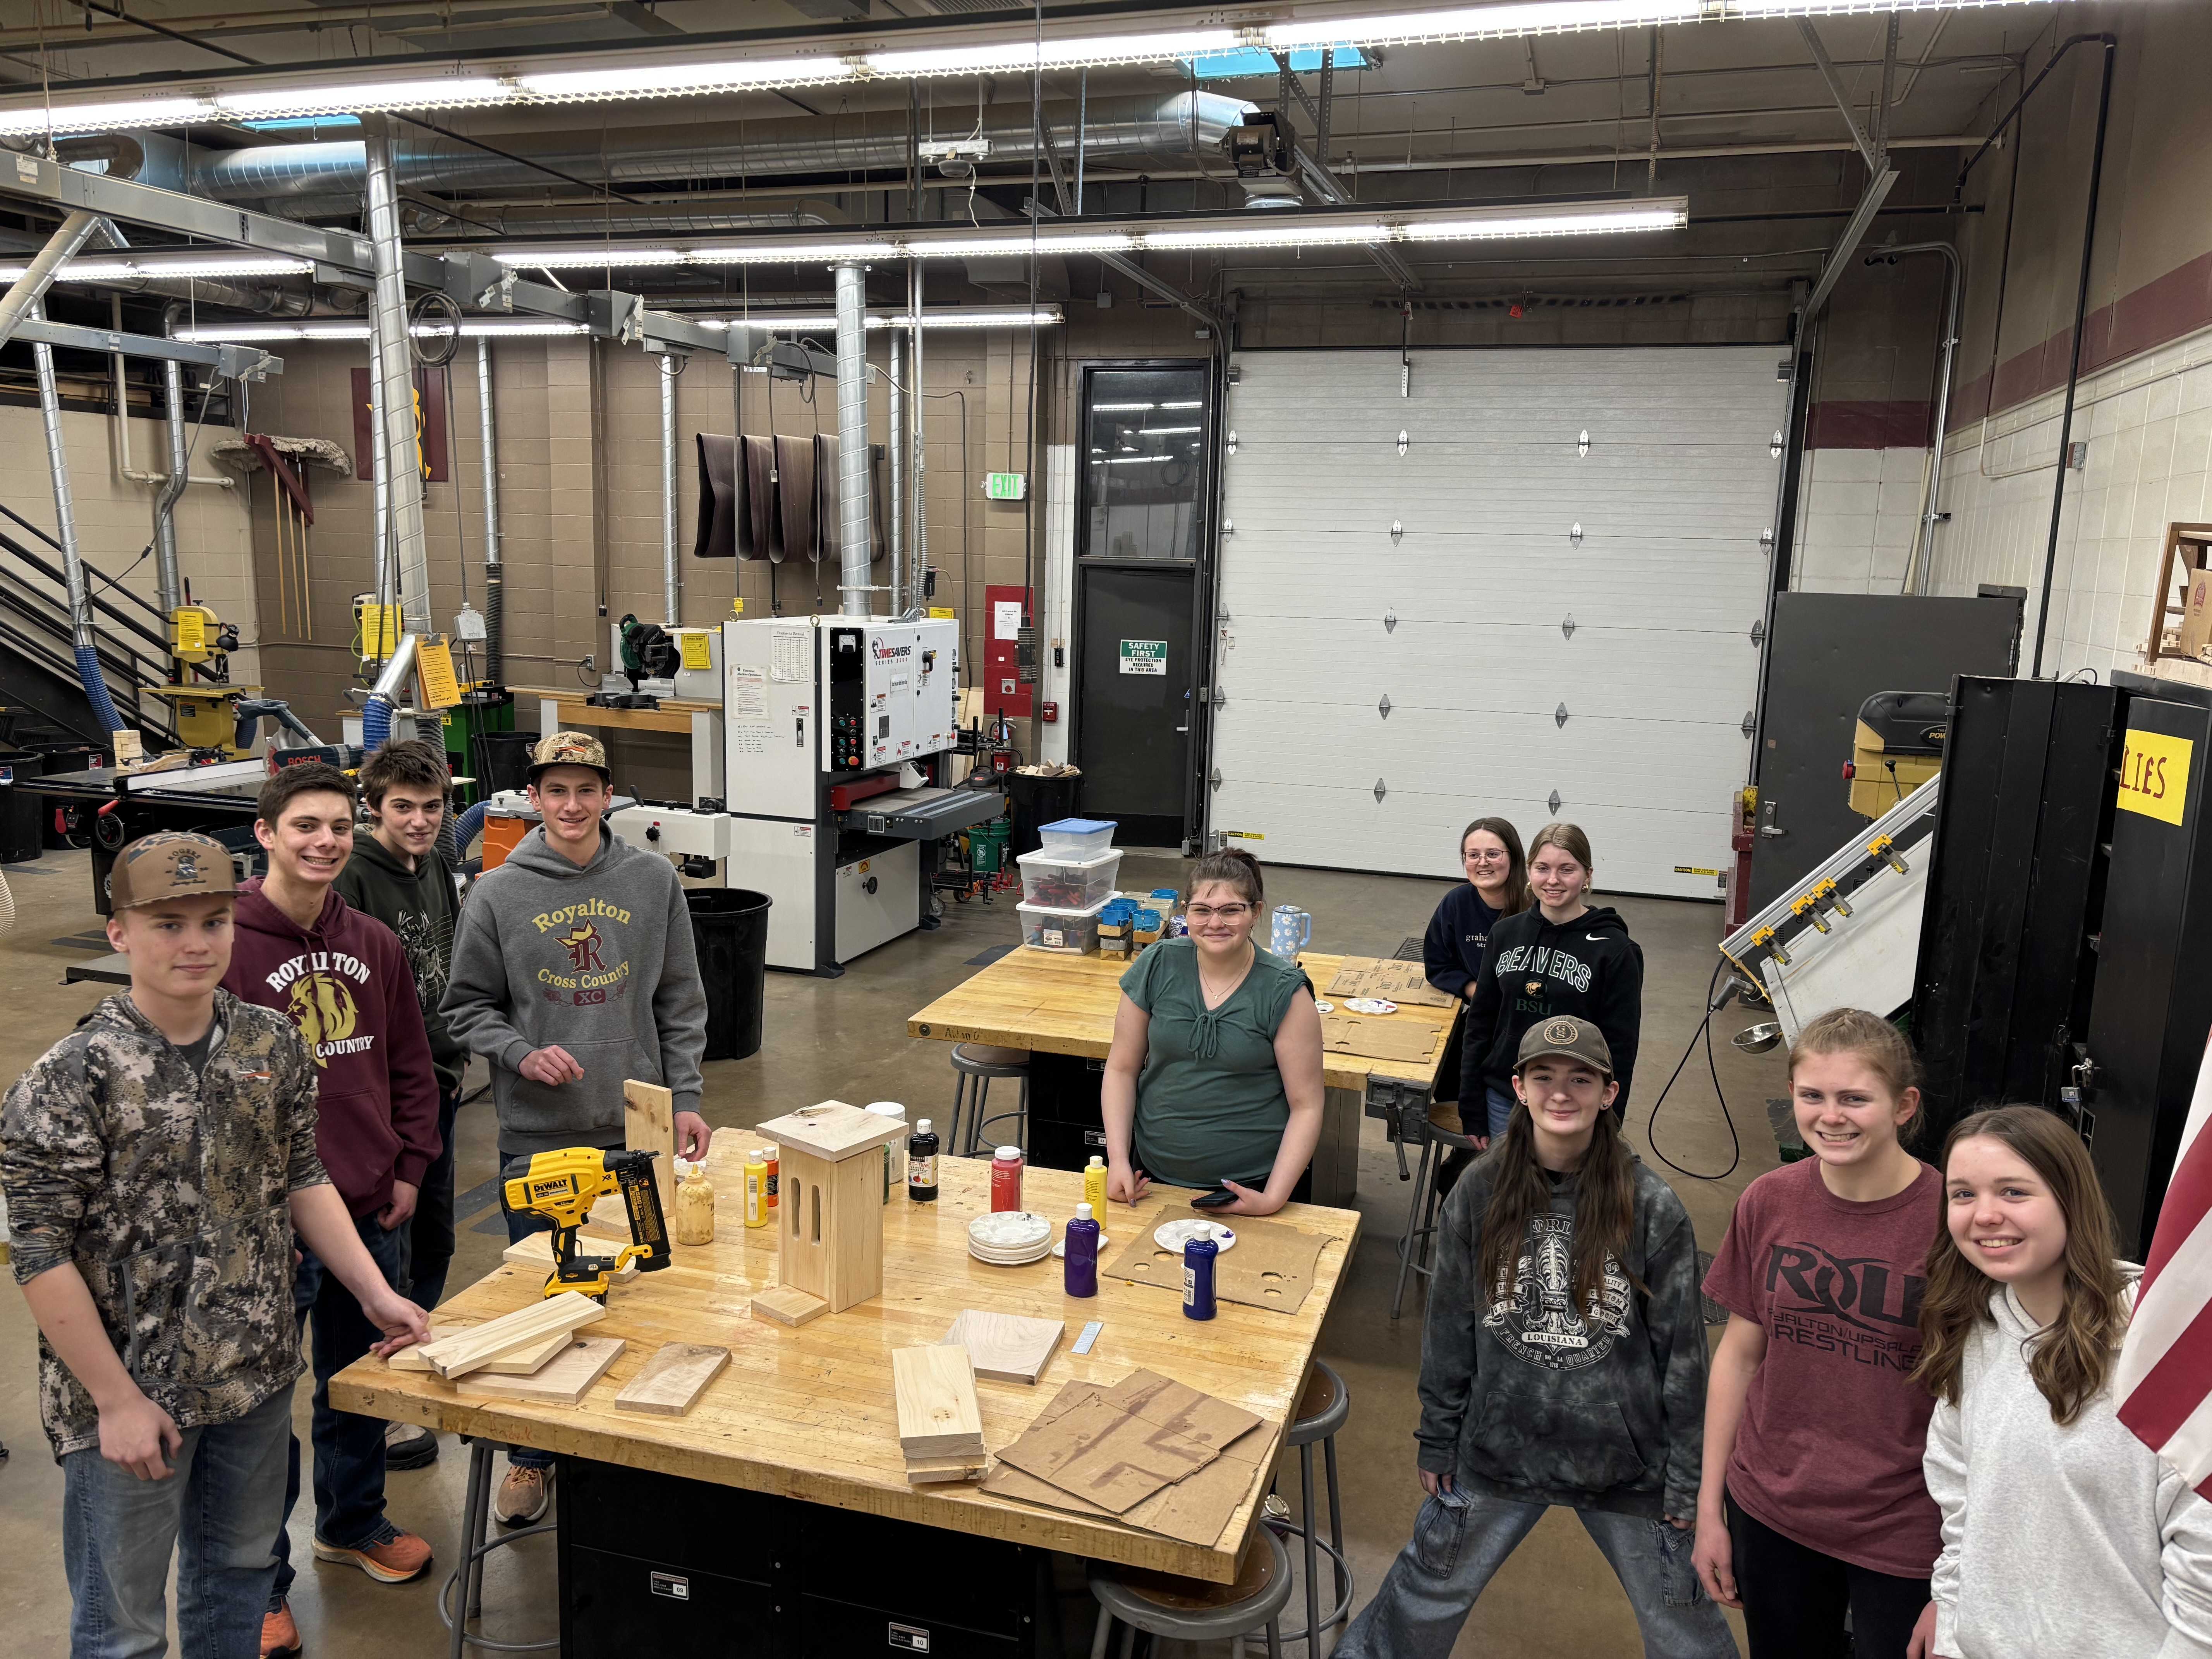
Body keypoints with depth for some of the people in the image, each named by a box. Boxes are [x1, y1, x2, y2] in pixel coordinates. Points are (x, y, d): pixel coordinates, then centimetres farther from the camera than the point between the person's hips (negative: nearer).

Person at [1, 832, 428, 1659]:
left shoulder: (274, 1044, -1)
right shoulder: (71, 1080, -18)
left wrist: (375, 1294, 3)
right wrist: (118, 1401, -15)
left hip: (258, 1376, 5)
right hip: (131, 1393, -4)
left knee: (239, 1568, 22)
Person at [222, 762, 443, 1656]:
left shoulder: (375, 945, 4)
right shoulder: (226, 946, -14)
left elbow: (411, 1067, 13)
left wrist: (408, 1169, 7)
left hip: (369, 1210, 6)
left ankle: (353, 1522, 43)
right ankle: (262, 1584, 26)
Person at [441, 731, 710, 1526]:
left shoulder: (654, 881, 1)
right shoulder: (497, 894, -2)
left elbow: (680, 1003, 5)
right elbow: (467, 1007, 4)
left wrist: (684, 1097, -1)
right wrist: (521, 1053, -14)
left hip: (638, 1130, 1)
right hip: (536, 1133, -1)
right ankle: (532, 1455, 29)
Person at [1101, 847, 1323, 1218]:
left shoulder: (1285, 992, -11)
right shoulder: (1157, 967, -4)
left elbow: (1306, 1106, -9)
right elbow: (1122, 1069, 3)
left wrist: (1273, 1199, -16)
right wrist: (1118, 1160, -6)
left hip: (1253, 1186, -2)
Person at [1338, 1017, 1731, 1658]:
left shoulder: (1652, 1207, -13)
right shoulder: (1480, 1193, -8)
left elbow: (1682, 1347, -6)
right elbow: (1448, 1327, 1)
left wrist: (1686, 1474, -3)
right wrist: (1438, 1442, 6)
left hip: (1624, 1459, -1)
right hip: (1497, 1449, 2)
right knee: (1427, 1595, 19)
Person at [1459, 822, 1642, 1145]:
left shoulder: (1614, 949, -10)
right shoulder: (1505, 933, 2)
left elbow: (1620, 1049, -7)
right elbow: (1480, 1022, 7)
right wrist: (1472, 1110, 5)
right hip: (1503, 1101, 4)